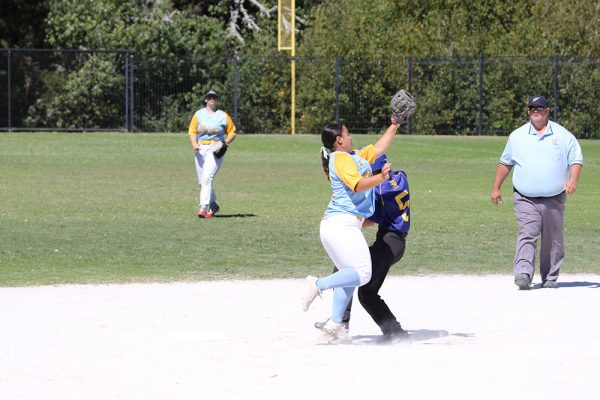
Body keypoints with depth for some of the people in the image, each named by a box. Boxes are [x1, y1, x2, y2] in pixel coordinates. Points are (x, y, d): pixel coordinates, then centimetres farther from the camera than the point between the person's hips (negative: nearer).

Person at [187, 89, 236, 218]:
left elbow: (232, 132, 10)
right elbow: (192, 131, 5)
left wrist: (225, 143, -10)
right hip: (201, 149, 4)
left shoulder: (223, 116, 5)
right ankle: (213, 205, 28)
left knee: (207, 178, -20)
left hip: (216, 150, -4)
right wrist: (194, 144, -14)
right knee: (202, 182, 8)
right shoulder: (198, 114, 10)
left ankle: (203, 207, -28)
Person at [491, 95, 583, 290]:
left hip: (554, 199, 1)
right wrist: (496, 188, 13)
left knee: (553, 240, 6)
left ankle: (550, 278, 16)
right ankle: (523, 274, -27)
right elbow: (505, 163, 17)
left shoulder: (563, 135, 5)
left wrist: (572, 180, -15)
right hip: (525, 199, -1)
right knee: (527, 235, -16)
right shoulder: (517, 136, 10)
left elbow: (576, 160, 4)